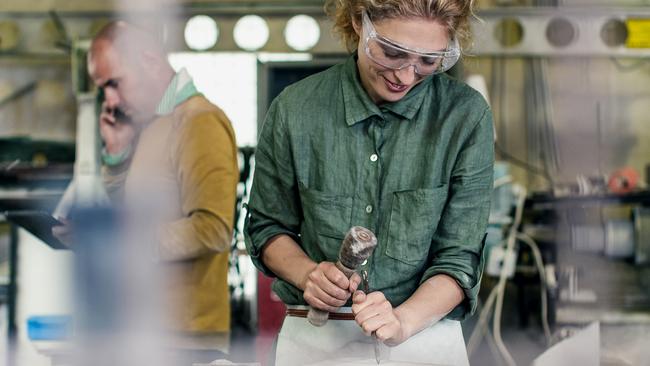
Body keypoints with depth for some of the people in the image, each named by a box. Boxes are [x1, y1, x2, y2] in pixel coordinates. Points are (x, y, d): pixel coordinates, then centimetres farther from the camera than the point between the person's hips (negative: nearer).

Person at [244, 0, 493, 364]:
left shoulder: (467, 115, -10)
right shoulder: (295, 108, -8)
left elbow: (459, 257, -9)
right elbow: (266, 226, 5)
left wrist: (401, 321, -24)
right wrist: (306, 274, -14)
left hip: (424, 337, -1)